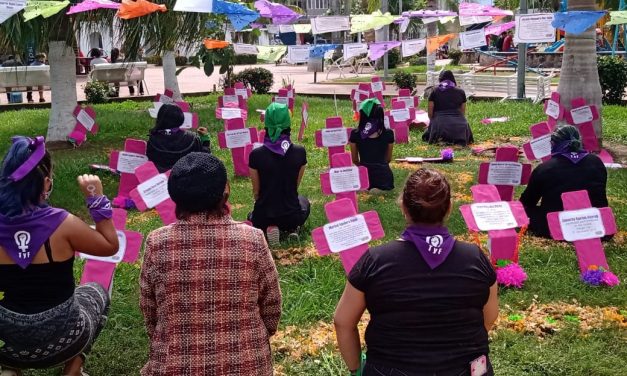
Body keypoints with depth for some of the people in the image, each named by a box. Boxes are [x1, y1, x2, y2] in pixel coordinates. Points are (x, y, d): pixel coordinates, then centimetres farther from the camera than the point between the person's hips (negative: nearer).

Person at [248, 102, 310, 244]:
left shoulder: (256, 155, -14)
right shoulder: (299, 152, -10)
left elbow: (256, 191, -1)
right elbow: (295, 186, 4)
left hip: (264, 217, -1)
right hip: (292, 216, 1)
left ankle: (268, 228, 3)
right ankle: (292, 228, 7)